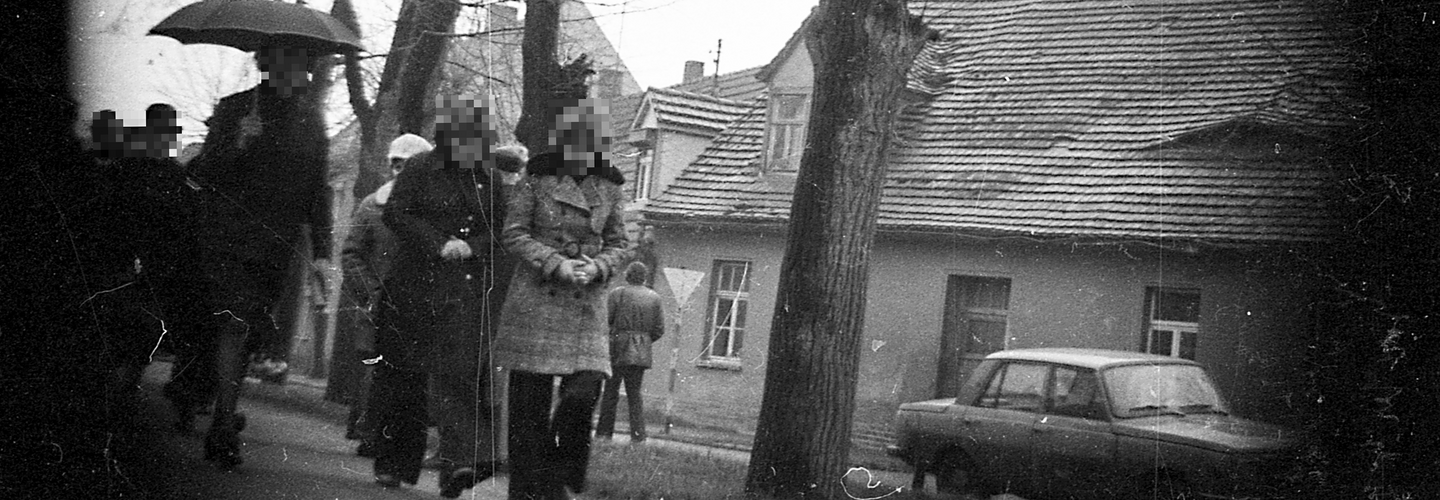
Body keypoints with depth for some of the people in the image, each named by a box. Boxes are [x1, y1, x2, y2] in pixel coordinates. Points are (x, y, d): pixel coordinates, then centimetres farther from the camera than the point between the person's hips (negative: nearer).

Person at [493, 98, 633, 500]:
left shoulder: (609, 188, 8)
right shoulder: (536, 180, -1)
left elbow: (619, 243, 12)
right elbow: (514, 233, -2)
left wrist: (596, 266, -8)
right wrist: (556, 263, -13)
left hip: (586, 306, 2)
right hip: (535, 301, -2)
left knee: (584, 392, -10)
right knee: (530, 398, -1)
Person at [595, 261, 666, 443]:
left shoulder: (617, 294, -4)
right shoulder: (655, 298, 6)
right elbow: (659, 329, 5)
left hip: (618, 348, -3)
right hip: (641, 353, 3)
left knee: (610, 392, 5)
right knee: (635, 394, 9)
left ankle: (604, 432, 4)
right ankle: (638, 435, 2)